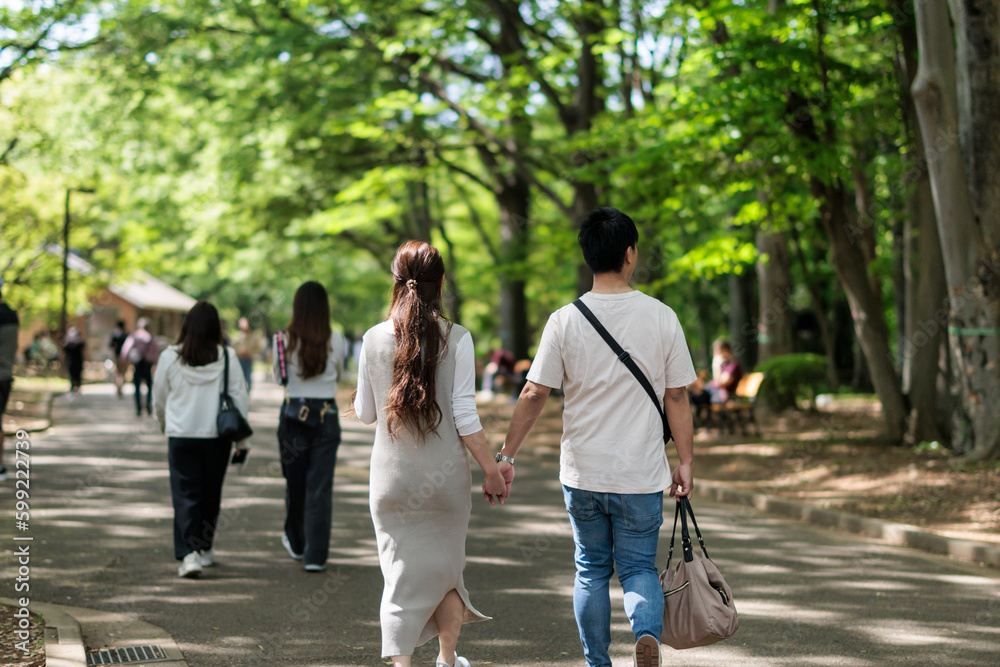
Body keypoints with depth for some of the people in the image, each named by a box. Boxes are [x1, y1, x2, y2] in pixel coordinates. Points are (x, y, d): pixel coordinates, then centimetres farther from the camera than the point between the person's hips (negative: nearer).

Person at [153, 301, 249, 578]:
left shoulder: (170, 357, -4)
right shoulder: (226, 357, -5)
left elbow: (159, 398, 8)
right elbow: (240, 399, -2)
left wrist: (165, 426, 27)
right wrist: (242, 440, 5)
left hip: (181, 436, -1)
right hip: (217, 436, 1)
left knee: (186, 496, 1)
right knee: (211, 494, 16)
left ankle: (188, 554, -12)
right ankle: (204, 549, 28)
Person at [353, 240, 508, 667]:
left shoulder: (375, 339, -3)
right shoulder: (456, 339, -9)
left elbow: (365, 413, 6)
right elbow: (465, 417, -10)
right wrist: (492, 471, 0)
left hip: (391, 475, 0)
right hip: (445, 474, 0)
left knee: (401, 573, 7)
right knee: (446, 569, 18)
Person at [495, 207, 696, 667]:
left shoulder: (564, 321, -6)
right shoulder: (661, 318, -5)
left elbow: (534, 394, -6)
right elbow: (677, 397, -2)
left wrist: (506, 456, 2)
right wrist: (685, 462, 7)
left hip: (582, 474, 0)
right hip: (642, 475, 0)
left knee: (591, 570, 16)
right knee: (639, 567, 11)